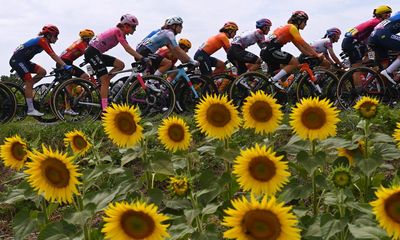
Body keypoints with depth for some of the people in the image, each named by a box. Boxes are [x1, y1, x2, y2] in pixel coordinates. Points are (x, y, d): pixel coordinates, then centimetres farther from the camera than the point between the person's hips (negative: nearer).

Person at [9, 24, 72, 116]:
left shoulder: (45, 42, 10)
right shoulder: (42, 40, -18)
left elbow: (54, 56, 10)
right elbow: (53, 55, -28)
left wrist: (63, 66, 2)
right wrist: (65, 66, -32)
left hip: (23, 60, 9)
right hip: (17, 60, -9)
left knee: (42, 72, -3)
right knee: (29, 82, -14)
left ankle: (26, 89, 9)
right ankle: (31, 110, -12)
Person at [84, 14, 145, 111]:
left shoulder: (121, 34, 12)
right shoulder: (118, 31, -15)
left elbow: (129, 49, 8)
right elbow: (128, 49, -23)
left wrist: (139, 58, -1)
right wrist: (142, 58, -27)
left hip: (97, 53, 9)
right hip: (92, 52, -9)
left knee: (120, 65, 2)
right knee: (105, 80, -11)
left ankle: (100, 84, 4)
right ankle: (104, 109, -12)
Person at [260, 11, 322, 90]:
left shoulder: (288, 28, 24)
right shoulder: (292, 27, -5)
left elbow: (298, 45, 22)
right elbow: (304, 44, -10)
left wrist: (311, 54, 16)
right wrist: (317, 54, -6)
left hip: (266, 51, 10)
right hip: (271, 50, -10)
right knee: (295, 62, -11)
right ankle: (274, 80, -13)